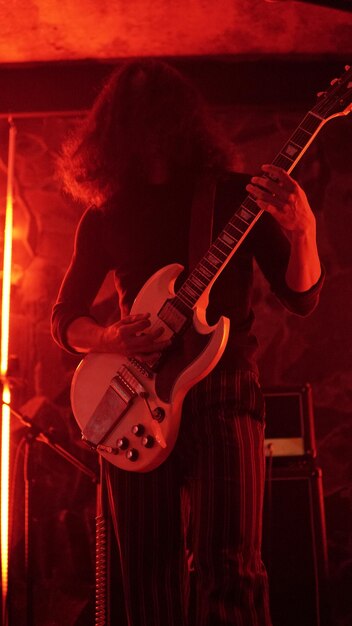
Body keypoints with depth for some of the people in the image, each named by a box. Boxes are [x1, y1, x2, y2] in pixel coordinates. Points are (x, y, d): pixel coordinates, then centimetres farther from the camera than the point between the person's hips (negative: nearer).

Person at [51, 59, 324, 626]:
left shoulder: (234, 196, 5)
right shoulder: (104, 217, 10)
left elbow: (302, 298, 1)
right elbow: (65, 318, 13)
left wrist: (301, 229, -18)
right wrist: (109, 337, -8)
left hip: (223, 392, -2)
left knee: (228, 571, -11)